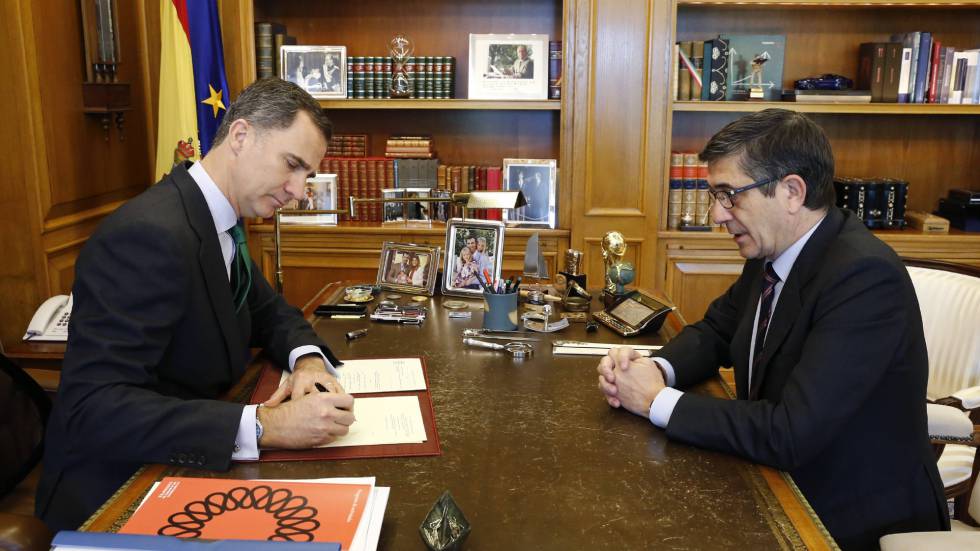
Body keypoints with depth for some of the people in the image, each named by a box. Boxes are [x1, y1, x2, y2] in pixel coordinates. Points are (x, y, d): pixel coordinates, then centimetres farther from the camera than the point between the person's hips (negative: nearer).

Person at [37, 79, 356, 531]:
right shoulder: (151, 234, -25)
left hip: (182, 468, 8)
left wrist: (307, 360, -7)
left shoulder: (219, 221, 3)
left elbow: (269, 312, 16)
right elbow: (93, 407, -30)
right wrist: (265, 426, -35)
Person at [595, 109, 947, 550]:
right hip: (786, 486, 7)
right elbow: (716, 331, 12)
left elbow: (791, 434, -31)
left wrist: (657, 401, -22)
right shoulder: (771, 252, -2)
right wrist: (656, 369, -10)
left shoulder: (865, 276, -26)